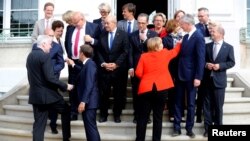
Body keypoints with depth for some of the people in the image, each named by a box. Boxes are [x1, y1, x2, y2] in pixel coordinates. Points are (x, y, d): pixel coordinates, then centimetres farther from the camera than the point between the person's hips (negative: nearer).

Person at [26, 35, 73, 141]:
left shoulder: (30, 55, 9)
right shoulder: (45, 56, -16)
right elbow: (50, 78, -22)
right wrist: (65, 86, -13)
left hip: (35, 94, 7)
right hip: (48, 94, -7)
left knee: (39, 123, 10)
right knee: (66, 110, 14)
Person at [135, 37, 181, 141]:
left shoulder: (144, 56, 1)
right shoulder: (165, 54, 2)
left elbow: (138, 73, -4)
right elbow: (175, 51, 22)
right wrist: (180, 42, 39)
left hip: (146, 88, 0)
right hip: (161, 88, 0)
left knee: (142, 117, 7)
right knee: (158, 117, 10)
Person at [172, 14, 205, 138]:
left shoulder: (198, 37, -14)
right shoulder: (186, 36, 10)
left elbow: (201, 59, -17)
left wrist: (198, 77, -19)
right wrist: (177, 72, 9)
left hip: (191, 76, -7)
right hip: (180, 74, 7)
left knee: (190, 103, 7)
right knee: (178, 102, 10)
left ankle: (189, 128, 20)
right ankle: (177, 127, 19)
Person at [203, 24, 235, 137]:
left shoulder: (228, 47, -1)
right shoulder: (207, 46, 7)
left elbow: (231, 62, -3)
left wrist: (220, 66, -17)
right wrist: (206, 64, -10)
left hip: (219, 80, -2)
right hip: (207, 79, 3)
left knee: (218, 105, 5)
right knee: (207, 105, 6)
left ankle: (218, 127, 19)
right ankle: (208, 127, 14)